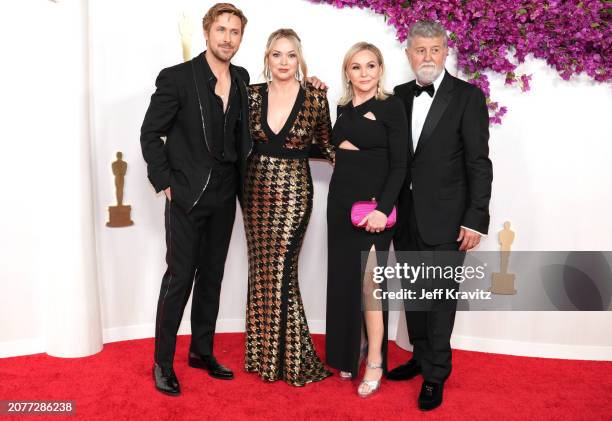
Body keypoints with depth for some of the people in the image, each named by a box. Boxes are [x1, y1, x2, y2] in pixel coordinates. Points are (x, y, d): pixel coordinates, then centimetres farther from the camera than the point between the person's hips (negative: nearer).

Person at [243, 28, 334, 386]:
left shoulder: (315, 96, -4)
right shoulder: (253, 94, 4)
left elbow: (325, 145, 5)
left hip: (293, 192, -3)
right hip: (256, 188, 3)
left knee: (280, 272, -2)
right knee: (262, 272, 10)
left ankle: (290, 358, 16)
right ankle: (265, 353, 26)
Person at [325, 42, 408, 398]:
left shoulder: (391, 106, -6)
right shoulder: (343, 108, 11)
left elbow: (399, 165, -11)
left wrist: (383, 208, -20)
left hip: (373, 203, -6)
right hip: (341, 200, 6)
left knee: (368, 280, -4)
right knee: (343, 279, 10)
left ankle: (375, 362, 9)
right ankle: (349, 353, 25)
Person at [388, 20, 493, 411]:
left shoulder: (468, 97, -6)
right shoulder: (399, 96, 8)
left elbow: (479, 163, -8)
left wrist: (476, 220, -13)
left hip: (445, 218, -5)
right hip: (405, 217, 5)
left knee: (441, 297, 3)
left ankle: (436, 374, 18)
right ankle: (421, 356, 34)